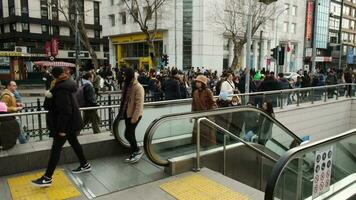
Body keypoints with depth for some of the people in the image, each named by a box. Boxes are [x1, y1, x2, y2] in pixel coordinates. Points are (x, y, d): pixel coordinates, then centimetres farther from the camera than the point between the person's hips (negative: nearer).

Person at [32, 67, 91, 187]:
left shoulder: (61, 89, -23)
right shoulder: (67, 84, 8)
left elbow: (65, 111, -26)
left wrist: (62, 129, -24)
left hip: (66, 124, -10)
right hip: (71, 122, 10)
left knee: (56, 148, -5)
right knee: (74, 143, 20)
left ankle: (47, 178, 3)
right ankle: (85, 165, 33)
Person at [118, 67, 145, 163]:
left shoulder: (138, 87, -17)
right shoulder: (127, 85, 8)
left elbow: (139, 104, -20)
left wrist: (134, 118, -22)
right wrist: (122, 113, 19)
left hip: (134, 115, -8)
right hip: (127, 114, 8)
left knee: (128, 134, -7)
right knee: (130, 134, 13)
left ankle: (138, 151, 12)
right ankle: (134, 153, 26)